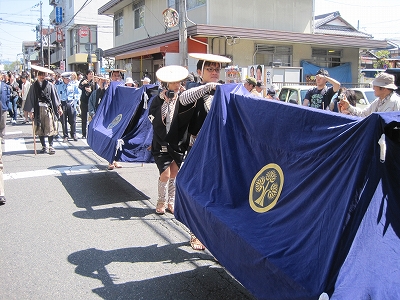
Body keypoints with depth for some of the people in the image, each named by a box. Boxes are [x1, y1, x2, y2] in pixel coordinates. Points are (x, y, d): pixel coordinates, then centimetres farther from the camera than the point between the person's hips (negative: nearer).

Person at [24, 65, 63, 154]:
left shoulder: (49, 85, 3)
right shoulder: (34, 86, 5)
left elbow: (55, 97, 5)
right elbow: (30, 99, 7)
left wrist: (59, 107, 2)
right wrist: (28, 110, 3)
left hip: (48, 109, -2)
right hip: (38, 110, 2)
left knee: (50, 128, -3)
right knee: (40, 129, 6)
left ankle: (50, 146, 5)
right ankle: (43, 146, 16)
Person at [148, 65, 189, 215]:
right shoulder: (158, 100, -5)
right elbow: (154, 120, -19)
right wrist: (165, 100, -21)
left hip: (178, 142, 2)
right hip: (162, 144, -2)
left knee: (174, 174, 9)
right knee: (165, 174, -4)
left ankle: (171, 202, 25)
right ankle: (161, 202, 18)